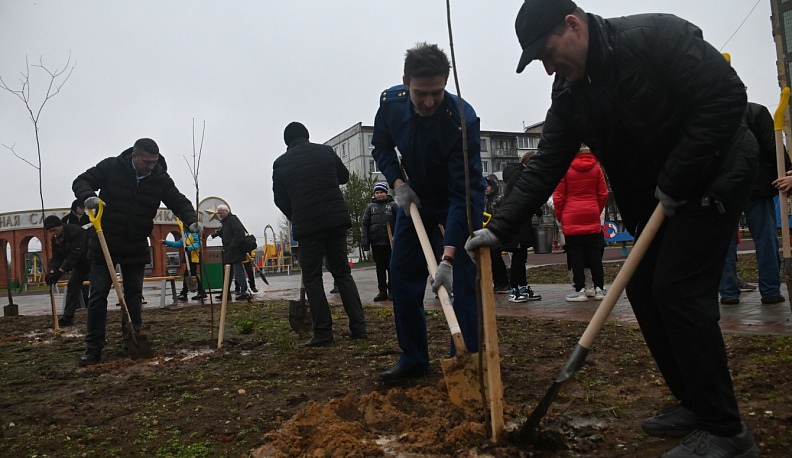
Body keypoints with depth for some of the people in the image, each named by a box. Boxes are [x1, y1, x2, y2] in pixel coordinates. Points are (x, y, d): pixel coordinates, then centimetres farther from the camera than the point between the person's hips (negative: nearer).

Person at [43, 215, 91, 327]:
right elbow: (56, 257, -6)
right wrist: (52, 271, -25)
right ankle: (67, 317, 7)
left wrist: (60, 272, -39)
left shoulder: (76, 231, -31)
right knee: (72, 285, 4)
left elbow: (74, 255, -36)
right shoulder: (55, 239, -3)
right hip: (80, 263, 9)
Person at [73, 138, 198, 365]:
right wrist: (88, 196, -29)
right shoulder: (111, 167, -11)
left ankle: (133, 341, 20)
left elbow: (179, 201, -6)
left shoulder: (161, 179, -6)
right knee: (98, 295, 0)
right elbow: (81, 182, -6)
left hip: (136, 248, 2)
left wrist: (191, 220, -26)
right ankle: (93, 347, 6)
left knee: (134, 294, 9)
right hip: (104, 244, -2)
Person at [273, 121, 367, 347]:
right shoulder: (326, 151, 6)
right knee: (343, 273, 11)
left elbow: (280, 199, 5)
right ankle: (358, 327, 7)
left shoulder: (280, 163, 2)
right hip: (336, 219, 3)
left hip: (307, 225, -3)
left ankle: (323, 333, 1)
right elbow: (344, 176, 19)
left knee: (312, 278, 6)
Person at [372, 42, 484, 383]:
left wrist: (448, 257, -44)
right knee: (402, 274, 3)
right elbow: (382, 147, 2)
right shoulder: (390, 102, -19)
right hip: (415, 198, 5)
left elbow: (464, 193, -37)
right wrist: (397, 182, -17)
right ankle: (413, 358, 15)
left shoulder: (463, 120, -34)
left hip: (458, 202, -5)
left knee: (462, 278, -14)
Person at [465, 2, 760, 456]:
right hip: (658, 198, 8)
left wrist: (675, 182, -22)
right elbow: (545, 168, -2)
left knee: (678, 289, -15)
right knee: (643, 290, 3)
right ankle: (694, 404, 18)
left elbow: (726, 98, -24)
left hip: (713, 178, -7)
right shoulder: (570, 95, 0)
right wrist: (499, 229, -11)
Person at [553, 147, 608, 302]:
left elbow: (558, 196, -4)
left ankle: (580, 289, 1)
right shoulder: (596, 167, 3)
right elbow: (603, 194, 6)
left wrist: (559, 216, 8)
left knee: (575, 253, 2)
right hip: (592, 217, 3)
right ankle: (599, 288, 10)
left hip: (571, 218, -3)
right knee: (595, 253, 8)